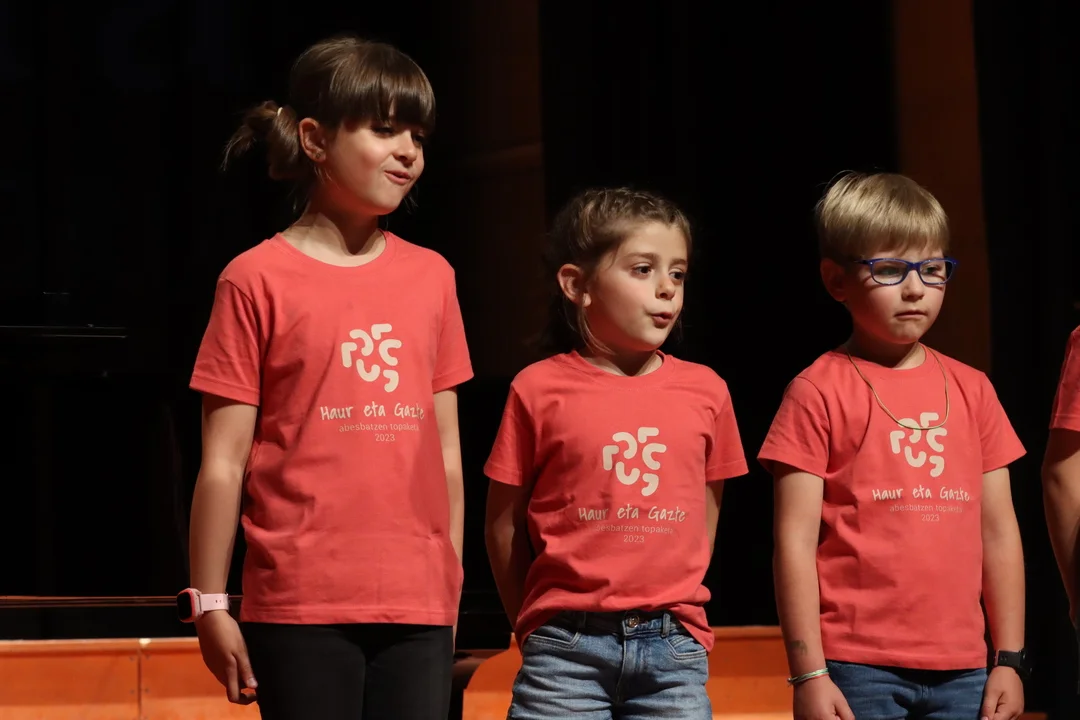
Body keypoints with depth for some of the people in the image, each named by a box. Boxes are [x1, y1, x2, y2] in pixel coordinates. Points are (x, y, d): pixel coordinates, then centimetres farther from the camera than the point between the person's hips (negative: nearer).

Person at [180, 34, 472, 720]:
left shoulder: (431, 277, 11)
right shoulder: (259, 279, -1)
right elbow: (224, 463, -1)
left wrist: (452, 586, 15)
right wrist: (210, 604, -2)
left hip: (418, 609, 4)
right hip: (302, 605, -4)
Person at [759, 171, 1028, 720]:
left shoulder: (970, 390, 13)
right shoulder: (820, 392, -2)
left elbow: (998, 531, 15)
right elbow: (795, 541, -5)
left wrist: (1010, 659, 10)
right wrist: (808, 674, -10)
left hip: (961, 671, 4)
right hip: (859, 670, -4)